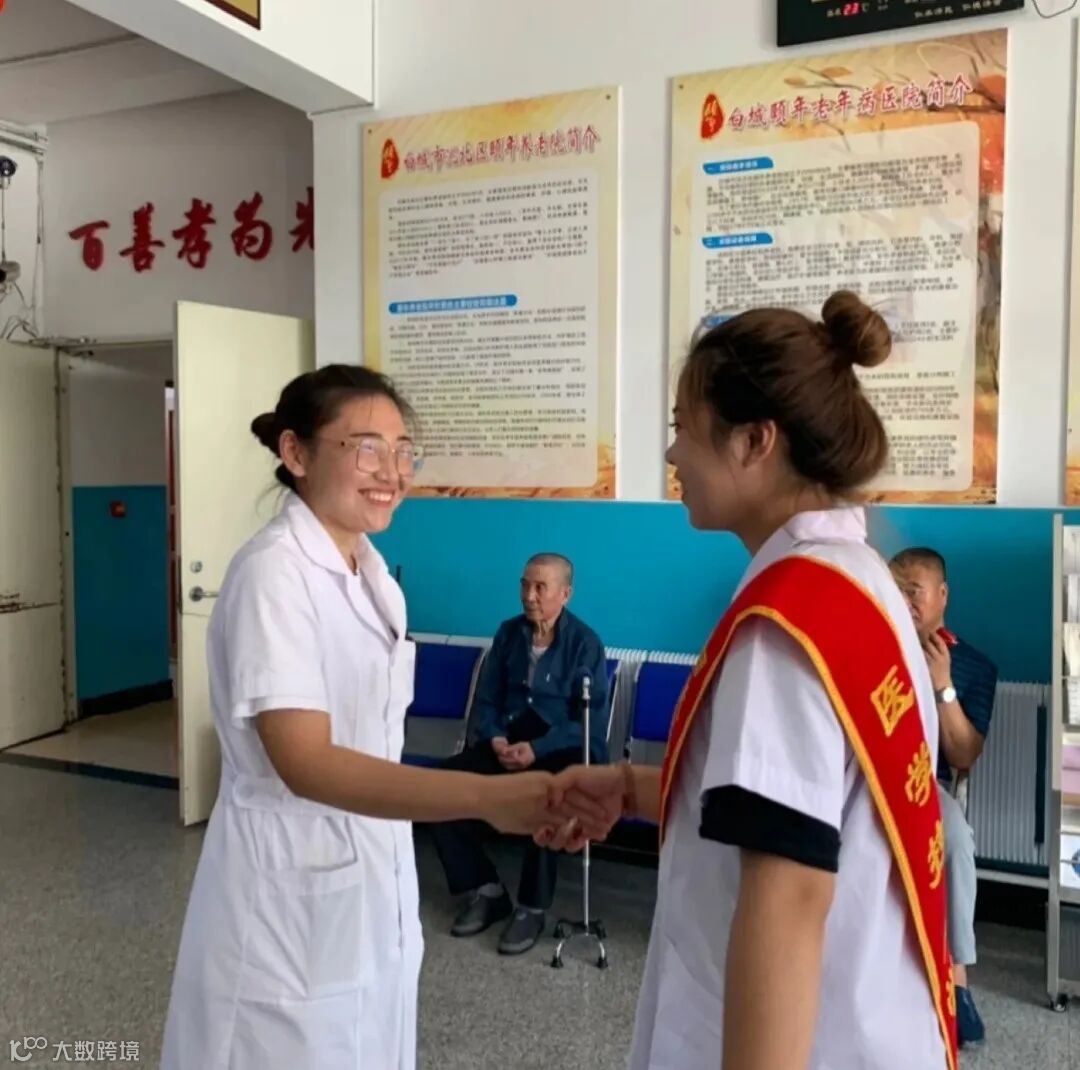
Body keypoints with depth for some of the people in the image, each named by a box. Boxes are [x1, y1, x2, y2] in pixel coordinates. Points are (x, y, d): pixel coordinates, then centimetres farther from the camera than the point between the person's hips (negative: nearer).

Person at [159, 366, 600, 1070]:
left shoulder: (373, 572, 6)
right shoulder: (274, 574, -20)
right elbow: (304, 762, -30)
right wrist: (487, 797, -40)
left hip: (373, 884, 8)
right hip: (290, 893, -7)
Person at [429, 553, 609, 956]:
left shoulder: (585, 643, -6)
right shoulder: (509, 632, 9)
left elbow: (591, 723, -10)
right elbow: (486, 699, 10)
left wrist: (537, 749, -22)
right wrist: (495, 737, -11)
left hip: (563, 749, -5)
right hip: (508, 741, 5)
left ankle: (533, 907, -15)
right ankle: (484, 889, -3)